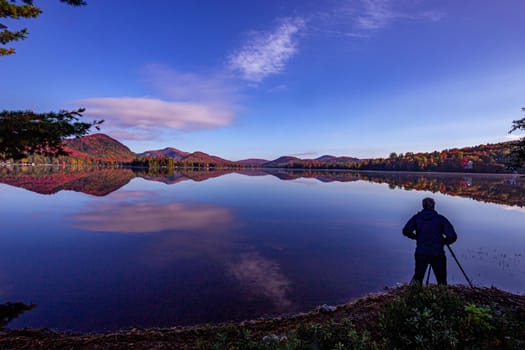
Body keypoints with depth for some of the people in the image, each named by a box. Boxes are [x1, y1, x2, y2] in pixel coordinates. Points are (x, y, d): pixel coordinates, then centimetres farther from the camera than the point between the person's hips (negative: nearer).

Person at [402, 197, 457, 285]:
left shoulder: (417, 217, 0)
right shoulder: (441, 219, -2)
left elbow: (406, 231, -11)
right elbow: (452, 236, -9)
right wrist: (443, 241, 10)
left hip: (421, 253, 1)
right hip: (437, 254, 0)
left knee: (418, 277, 14)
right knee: (441, 281, 14)